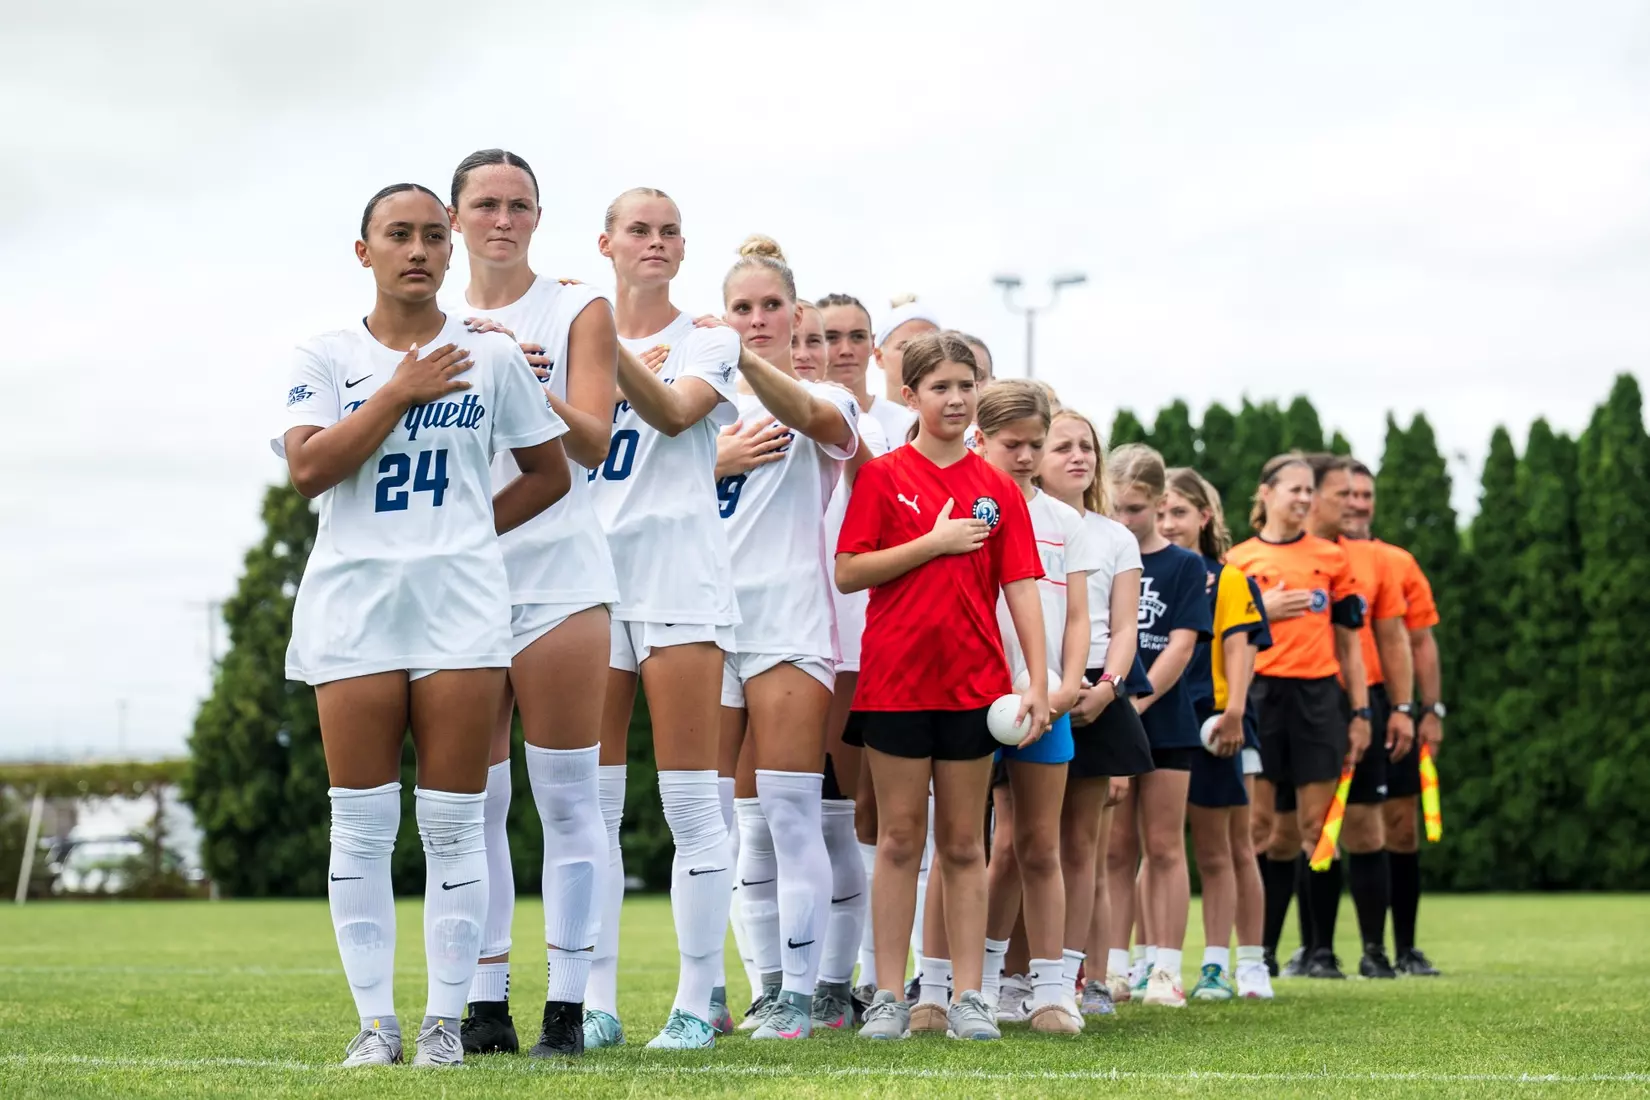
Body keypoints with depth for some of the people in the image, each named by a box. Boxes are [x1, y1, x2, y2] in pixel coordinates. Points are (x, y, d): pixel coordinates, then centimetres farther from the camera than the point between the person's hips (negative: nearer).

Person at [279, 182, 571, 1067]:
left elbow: (549, 471, 15)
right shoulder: (325, 359, 6)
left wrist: (474, 528, 4)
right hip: (353, 604, 0)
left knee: (454, 824, -1)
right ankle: (375, 1019, 7)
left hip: (461, 607, 0)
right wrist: (400, 391, -9)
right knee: (361, 826, 0)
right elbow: (307, 469, -10)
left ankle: (446, 1019, 5)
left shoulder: (490, 357, 8)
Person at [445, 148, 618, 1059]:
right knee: (473, 803, 4)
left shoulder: (578, 311, 4)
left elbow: (593, 442, -8)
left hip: (556, 572, -3)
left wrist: (525, 384, -22)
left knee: (567, 800, -4)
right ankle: (485, 1005, 9)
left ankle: (568, 1007, -2)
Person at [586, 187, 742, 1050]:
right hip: (592, 575, 4)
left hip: (678, 580, -3)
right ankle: (597, 1003, 6)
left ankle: (697, 1002, 0)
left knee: (690, 800, -5)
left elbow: (674, 413, -15)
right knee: (591, 804, 2)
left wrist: (610, 349, -31)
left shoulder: (708, 342, 4)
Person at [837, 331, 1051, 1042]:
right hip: (895, 679, -2)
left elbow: (1021, 588, 3)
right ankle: (888, 997, 6)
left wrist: (1039, 681, -4)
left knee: (964, 842, 6)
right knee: (899, 838, 2)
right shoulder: (883, 477, 1)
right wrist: (935, 542, -13)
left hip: (973, 682, 2)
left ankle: (968, 997, 8)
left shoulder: (998, 489, 6)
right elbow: (848, 573, -6)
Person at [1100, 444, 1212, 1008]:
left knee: (1163, 848, 3)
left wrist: (1136, 700, -17)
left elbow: (1181, 645, -7)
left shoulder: (1185, 566, 1)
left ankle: (1164, 969, 6)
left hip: (1165, 722, -1)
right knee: (1115, 850, 5)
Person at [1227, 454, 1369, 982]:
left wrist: (1360, 712, 8)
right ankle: (1262, 949, 5)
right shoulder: (1238, 560, 7)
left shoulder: (1331, 558, 11)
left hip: (1318, 699, 1)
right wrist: (1263, 614, -12)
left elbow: (1348, 640, 13)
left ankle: (1322, 950, 5)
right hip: (1260, 696, -1)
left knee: (1316, 828, -1)